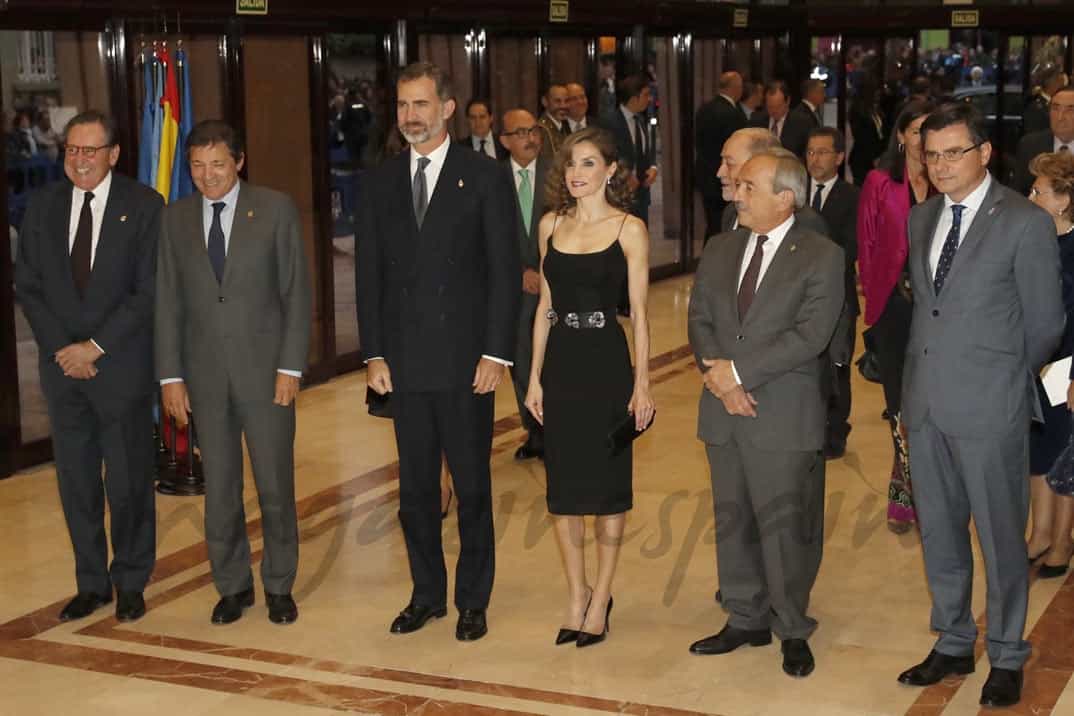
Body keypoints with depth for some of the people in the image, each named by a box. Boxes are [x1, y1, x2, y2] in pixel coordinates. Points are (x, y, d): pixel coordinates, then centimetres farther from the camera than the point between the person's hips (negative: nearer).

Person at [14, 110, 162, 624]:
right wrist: (61, 348, -5)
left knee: (129, 480, 3)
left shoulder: (143, 206, -5)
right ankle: (91, 583, 22)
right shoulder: (43, 205, 6)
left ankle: (131, 583, 18)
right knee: (75, 480, 9)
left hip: (121, 365, -3)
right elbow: (27, 284, 7)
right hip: (62, 364, 4)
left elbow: (149, 291, -9)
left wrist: (95, 346, -13)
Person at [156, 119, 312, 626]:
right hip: (204, 373, 2)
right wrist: (170, 376, 1)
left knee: (275, 485, 5)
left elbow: (297, 293, -3)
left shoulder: (276, 209, -2)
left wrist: (291, 367, -9)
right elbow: (168, 302, 6)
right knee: (219, 488, 9)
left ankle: (279, 586, 20)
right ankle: (232, 585, 23)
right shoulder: (176, 218, 6)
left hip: (265, 369, -2)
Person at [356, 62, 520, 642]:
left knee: (472, 486, 5)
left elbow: (505, 271, -4)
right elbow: (368, 273, 9)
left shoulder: (484, 178, -2)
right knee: (415, 486, 11)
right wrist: (374, 352, 2)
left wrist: (495, 353, -10)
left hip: (465, 359, -3)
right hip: (404, 362, 3)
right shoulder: (382, 182, 8)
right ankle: (427, 594, 24)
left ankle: (473, 600, 18)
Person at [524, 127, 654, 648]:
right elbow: (545, 305, 11)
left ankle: (600, 596, 17)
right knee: (563, 483, 8)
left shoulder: (629, 229, -4)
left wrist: (642, 384, -9)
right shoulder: (550, 224, 8)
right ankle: (576, 594, 20)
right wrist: (535, 376, 6)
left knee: (607, 482, 5)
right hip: (561, 363, 4)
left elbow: (638, 312, -5)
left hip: (606, 361, -4)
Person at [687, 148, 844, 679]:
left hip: (783, 416, -5)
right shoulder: (719, 250, 12)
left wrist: (739, 370, -16)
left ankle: (792, 630, 14)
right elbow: (700, 320, 8)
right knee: (733, 521, 13)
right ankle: (746, 620, 27)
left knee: (785, 525, -1)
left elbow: (811, 334, -15)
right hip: (724, 412, 6)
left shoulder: (821, 257, -6)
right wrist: (717, 376, -10)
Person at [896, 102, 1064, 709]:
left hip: (989, 407, -6)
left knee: (1001, 537, 6)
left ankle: (1007, 657, 22)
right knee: (939, 534, 16)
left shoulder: (1025, 223, -10)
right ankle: (953, 644, 31)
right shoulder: (922, 219, 9)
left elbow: (1045, 323, -4)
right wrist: (926, 372, 7)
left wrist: (1003, 378, 7)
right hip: (926, 404, 6)